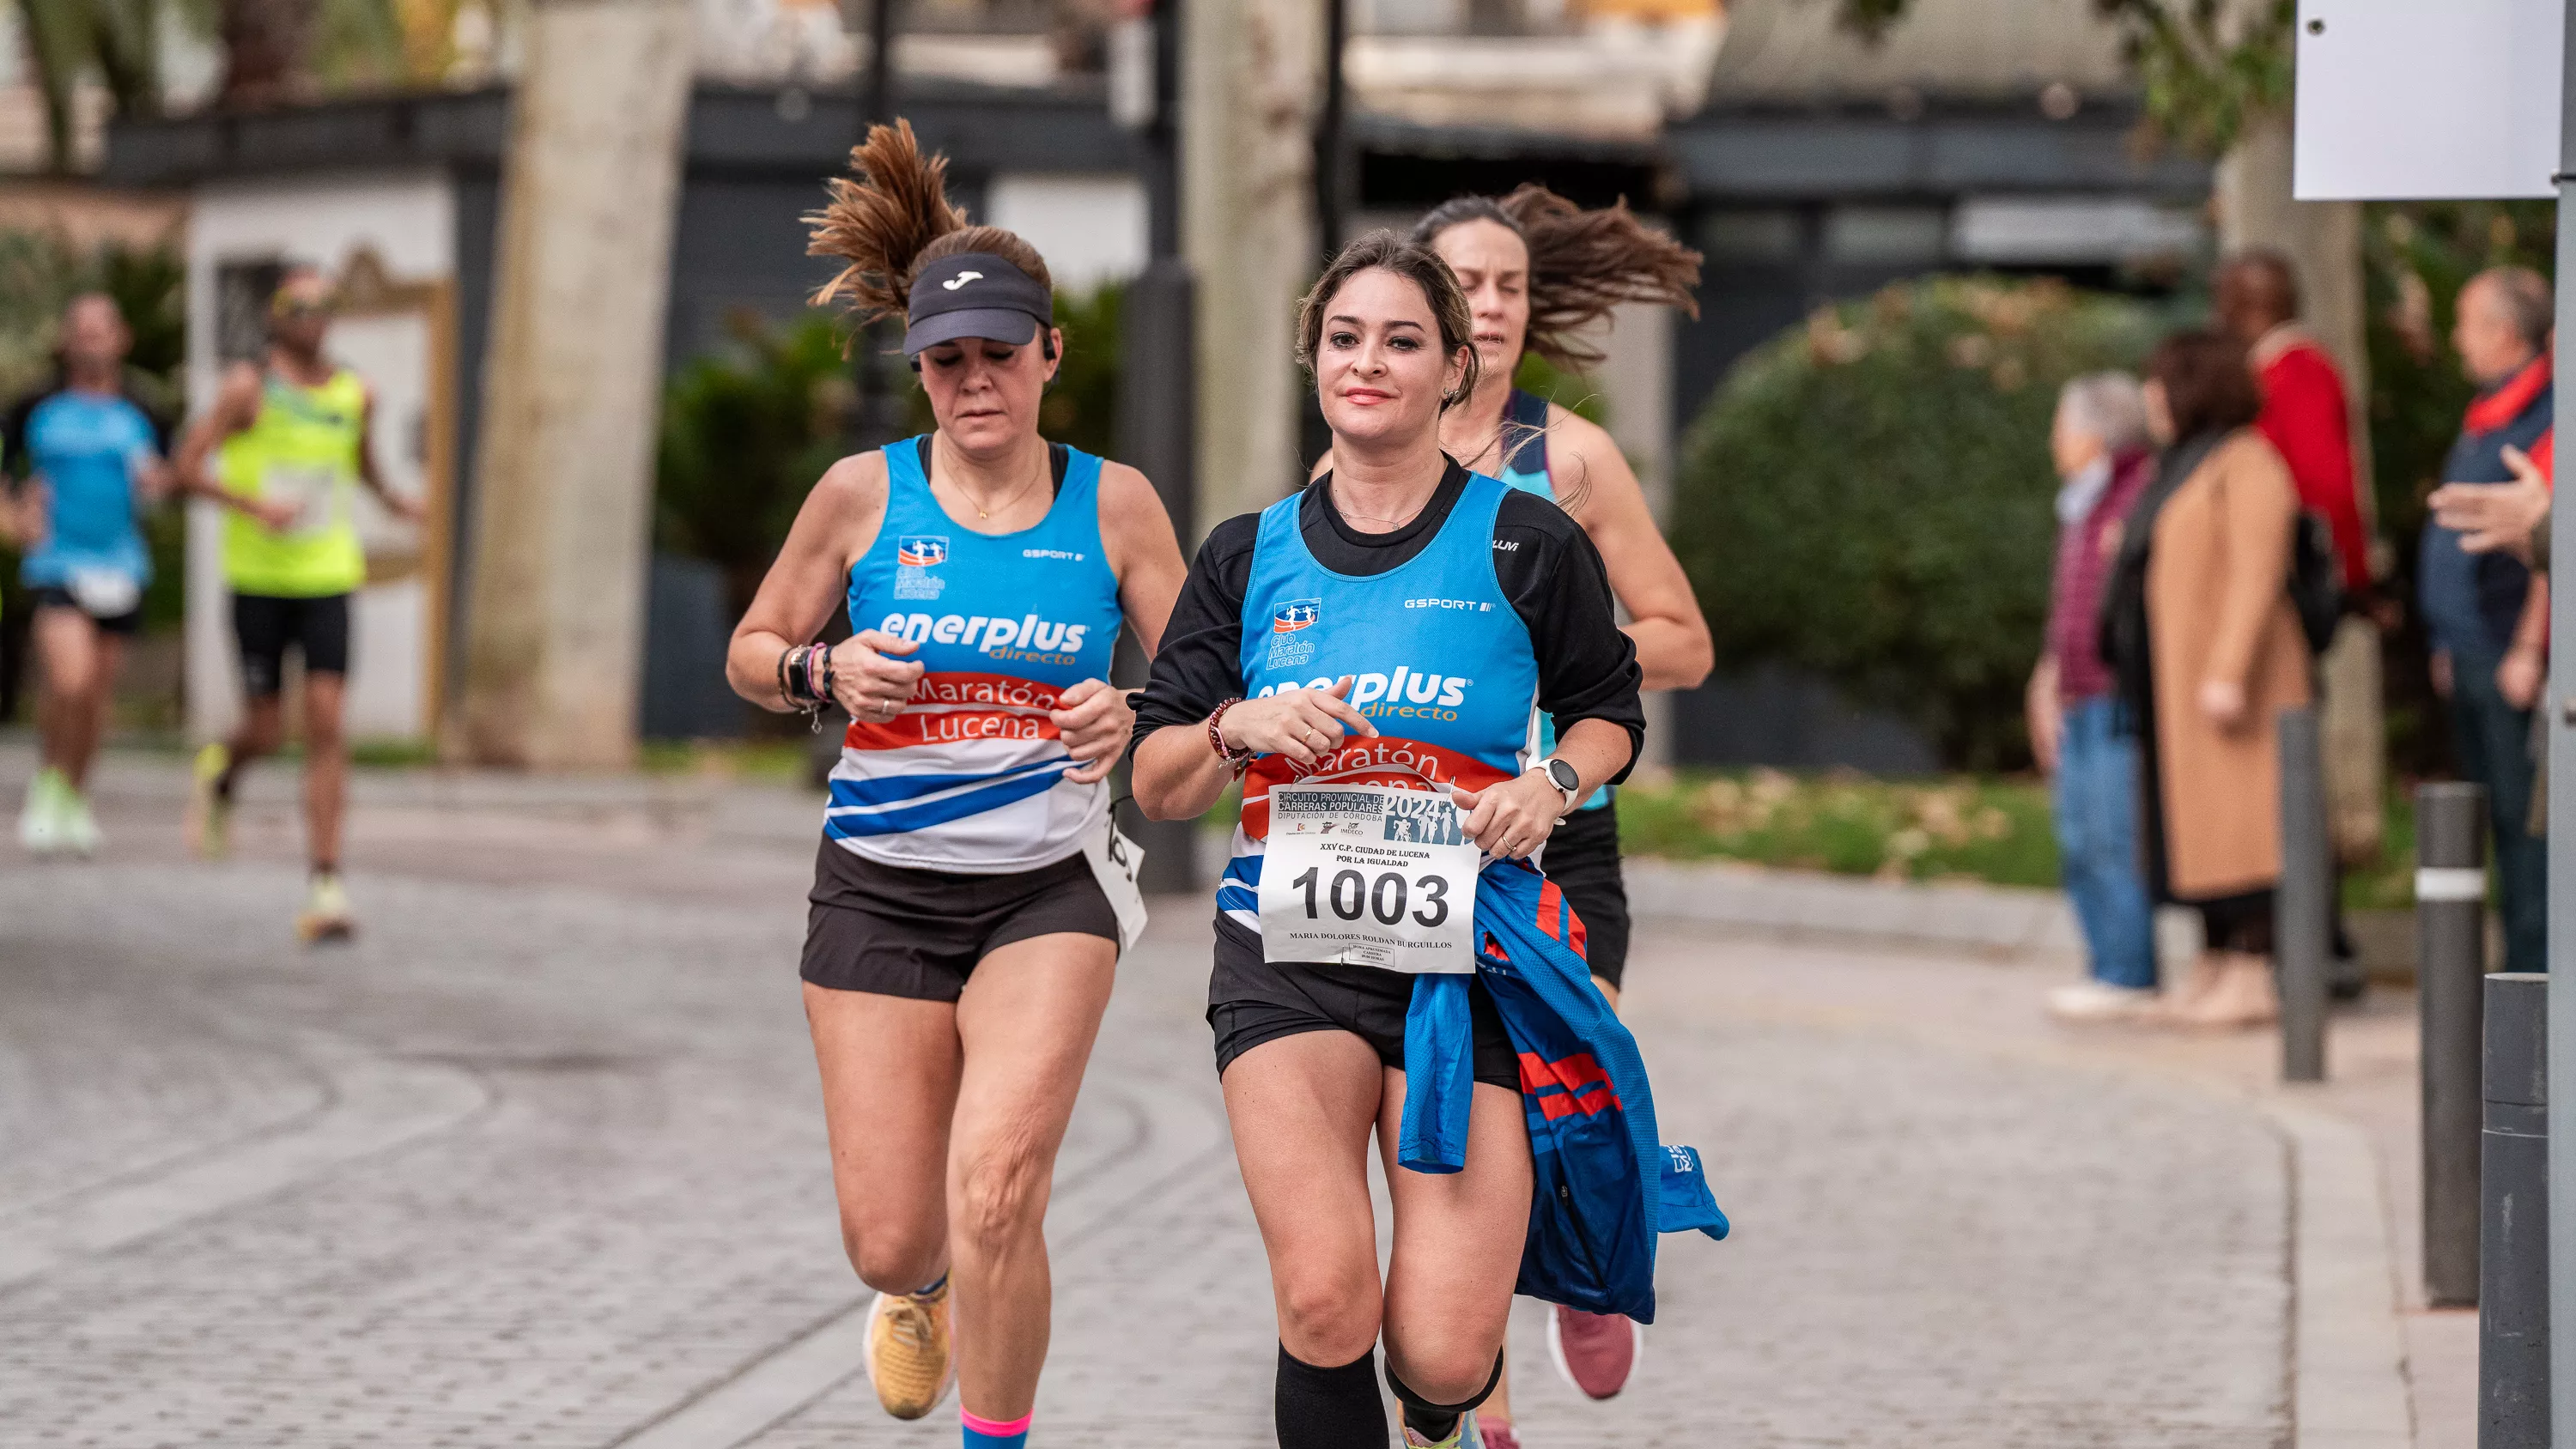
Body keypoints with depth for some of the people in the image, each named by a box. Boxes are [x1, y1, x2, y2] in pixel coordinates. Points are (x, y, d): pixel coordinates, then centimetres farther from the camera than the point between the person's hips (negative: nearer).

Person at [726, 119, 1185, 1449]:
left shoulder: (1112, 503, 0)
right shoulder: (864, 492, -1)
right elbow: (753, 653, 9)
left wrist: (1134, 715, -17)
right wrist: (827, 674, -13)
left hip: (1048, 888, -1)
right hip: (880, 887, 1)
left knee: (996, 1185, -23)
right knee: (890, 1239, 2)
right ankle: (921, 1289, 42)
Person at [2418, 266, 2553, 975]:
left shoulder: (2543, 420, -13)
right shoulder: (2485, 417, 17)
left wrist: (2528, 652, -21)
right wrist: (2450, 641, 21)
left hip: (2513, 654, -10)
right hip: (2471, 654, 10)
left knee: (2525, 816, -8)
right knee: (2501, 817, 12)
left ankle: (2536, 963, -6)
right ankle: (2523, 961, 16)